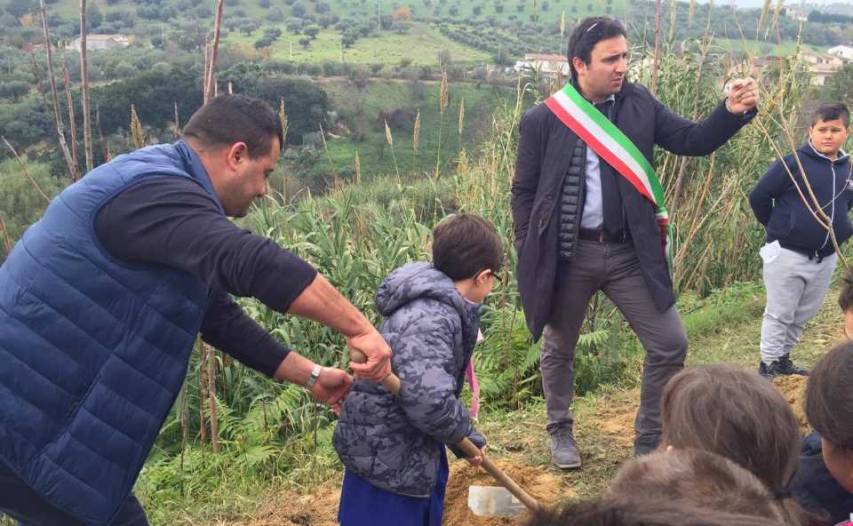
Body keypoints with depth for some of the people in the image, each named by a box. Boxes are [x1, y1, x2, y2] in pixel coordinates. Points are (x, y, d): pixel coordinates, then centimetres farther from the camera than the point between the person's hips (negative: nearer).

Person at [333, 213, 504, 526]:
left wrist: (466, 436, 15)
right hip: (386, 456, -10)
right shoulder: (431, 318, -29)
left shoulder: (436, 305, 4)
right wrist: (466, 436, -17)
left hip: (411, 448, 10)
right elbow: (430, 400, -37)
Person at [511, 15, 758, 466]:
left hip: (630, 252, 3)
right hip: (568, 254, -3)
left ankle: (649, 440, 23)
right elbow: (524, 191, -2)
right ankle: (560, 431, 39)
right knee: (558, 349, 14)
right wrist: (528, 255, -4)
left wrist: (732, 111, -15)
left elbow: (693, 141, 3)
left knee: (670, 344, 4)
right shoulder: (543, 119, -8)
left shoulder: (639, 103, 2)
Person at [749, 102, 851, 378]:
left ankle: (782, 360, 32)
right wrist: (777, 229, 1)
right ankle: (768, 366, 14)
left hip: (825, 258, 6)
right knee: (779, 314, 3)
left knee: (804, 315, 16)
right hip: (788, 255, -6)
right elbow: (758, 196, -10)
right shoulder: (793, 164, -14)